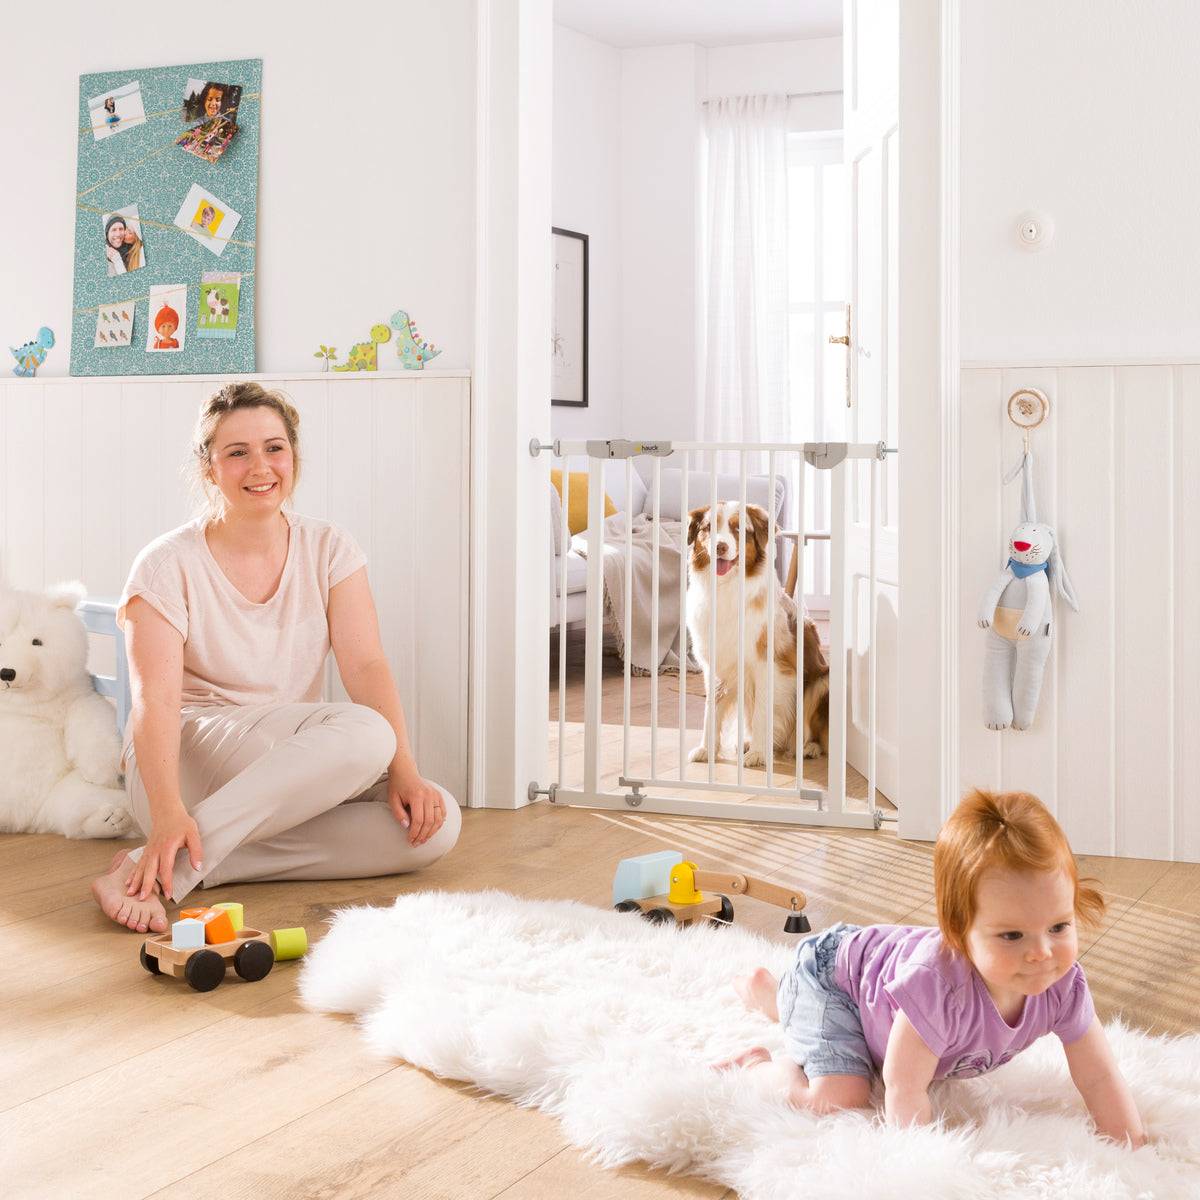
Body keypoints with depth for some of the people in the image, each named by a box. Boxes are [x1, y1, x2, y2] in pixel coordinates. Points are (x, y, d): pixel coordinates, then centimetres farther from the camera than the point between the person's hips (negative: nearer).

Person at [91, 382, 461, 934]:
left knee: (432, 824, -21)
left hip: (296, 773, 5)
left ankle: (199, 866, -25)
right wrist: (167, 812, -35)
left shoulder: (329, 549, 5)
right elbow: (154, 698, -19)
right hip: (188, 760, -5)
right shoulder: (169, 565, -7)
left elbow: (366, 665, -6)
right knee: (363, 733, -32)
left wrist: (403, 770, -21)